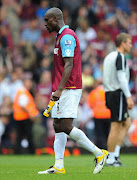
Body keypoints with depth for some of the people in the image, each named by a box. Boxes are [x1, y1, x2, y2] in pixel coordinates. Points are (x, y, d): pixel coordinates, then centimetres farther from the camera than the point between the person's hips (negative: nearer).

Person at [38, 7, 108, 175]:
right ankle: (58, 166, 2)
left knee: (66, 127, -13)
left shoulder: (66, 36, -13)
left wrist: (59, 90, -25)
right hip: (62, 90, 10)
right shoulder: (61, 36, 19)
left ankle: (99, 153, -4)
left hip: (68, 90, -10)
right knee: (58, 127, 4)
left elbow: (68, 65, -20)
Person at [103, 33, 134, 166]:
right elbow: (121, 78, -18)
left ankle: (115, 154, 7)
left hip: (109, 93, 10)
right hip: (118, 94, -10)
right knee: (116, 127, -6)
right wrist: (129, 97, -19)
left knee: (127, 122, 14)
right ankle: (110, 159, -4)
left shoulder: (109, 56, 19)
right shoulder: (120, 57, -11)